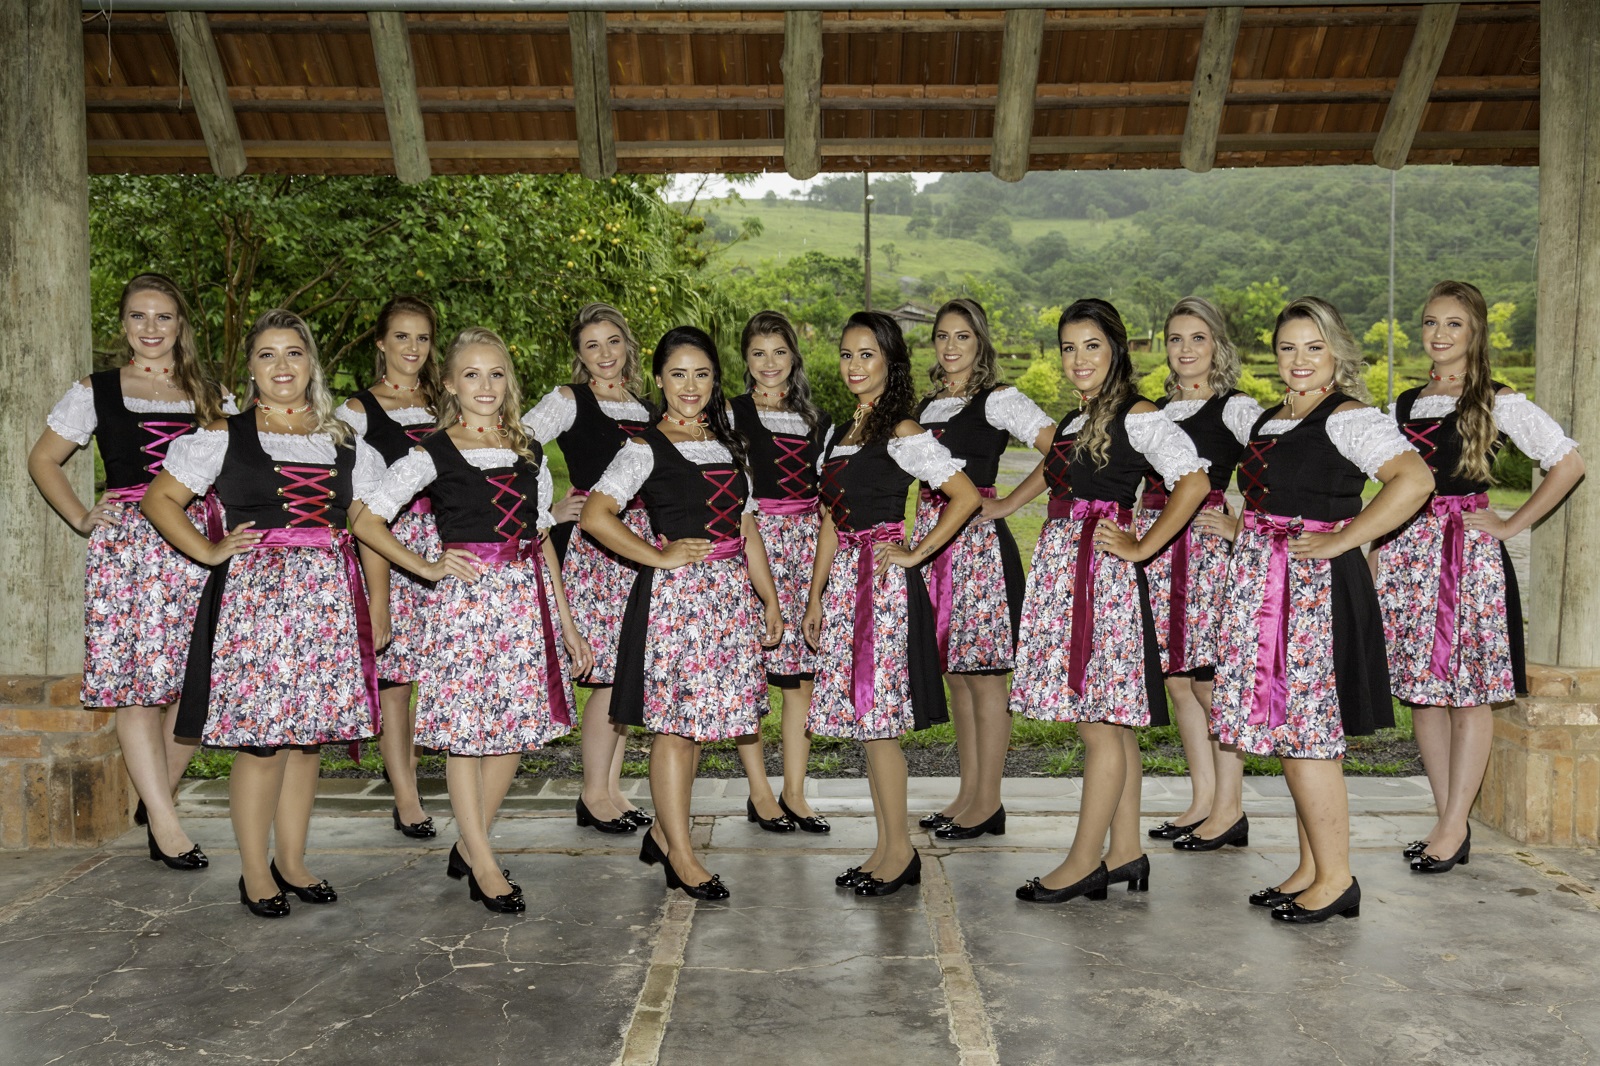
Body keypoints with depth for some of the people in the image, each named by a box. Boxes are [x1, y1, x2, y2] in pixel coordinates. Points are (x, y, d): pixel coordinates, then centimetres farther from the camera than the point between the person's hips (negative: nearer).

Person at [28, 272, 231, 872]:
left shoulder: (211, 396, 16)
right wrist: (82, 518, 3)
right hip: (126, 544, -2)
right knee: (137, 683, -7)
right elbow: (43, 459, 16)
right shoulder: (97, 392, 11)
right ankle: (164, 823, -3)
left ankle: (156, 797, 17)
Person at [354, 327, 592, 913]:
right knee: (464, 730, -1)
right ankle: (484, 866, 10)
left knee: (518, 724, 6)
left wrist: (566, 621, 13)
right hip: (465, 596, -5)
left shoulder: (529, 454, 12)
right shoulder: (432, 454, -1)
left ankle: (470, 845, 23)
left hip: (527, 596, 5)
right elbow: (365, 518, -2)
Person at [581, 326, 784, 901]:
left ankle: (663, 833, 25)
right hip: (675, 593, -6)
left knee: (699, 720, 10)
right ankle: (681, 857, 7)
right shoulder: (646, 449, -4)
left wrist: (770, 600, 15)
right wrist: (659, 557, -13)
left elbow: (747, 527, 18)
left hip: (731, 592, 6)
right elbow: (595, 516, -14)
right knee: (675, 722, -3)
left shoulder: (728, 445, 16)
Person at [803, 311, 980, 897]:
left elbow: (966, 496, -15)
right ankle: (887, 848, 19)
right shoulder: (840, 433, 15)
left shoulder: (902, 432, -8)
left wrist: (916, 553, -13)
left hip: (884, 581, -8)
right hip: (843, 581, 8)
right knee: (862, 716, 9)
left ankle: (900, 848, 8)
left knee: (877, 716, -5)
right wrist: (816, 596, 15)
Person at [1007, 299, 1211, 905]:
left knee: (1101, 723, -3)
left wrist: (1141, 547, -14)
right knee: (1108, 722, 11)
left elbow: (1193, 480, -18)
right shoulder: (1074, 422, 17)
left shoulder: (1135, 415, -8)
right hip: (1062, 570, 9)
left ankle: (1084, 863, 3)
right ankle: (1125, 853, 18)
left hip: (1103, 571, -9)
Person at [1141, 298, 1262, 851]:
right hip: (1157, 545, 7)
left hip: (1208, 543, -6)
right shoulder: (1155, 408, 16)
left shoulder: (1235, 408, -3)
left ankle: (1229, 808, 7)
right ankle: (1203, 802, 18)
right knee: (1176, 678, 8)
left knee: (1210, 679, -4)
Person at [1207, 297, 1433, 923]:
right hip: (1264, 583, 9)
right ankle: (1310, 870, 20)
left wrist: (1340, 541, -21)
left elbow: (1415, 480, -24)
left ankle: (1335, 878, 6)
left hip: (1315, 587, -9)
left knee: (1304, 731, -6)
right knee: (1287, 732, 11)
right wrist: (1239, 531, 16)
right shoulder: (1269, 420, 17)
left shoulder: (1348, 418, -10)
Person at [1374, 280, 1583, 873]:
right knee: (1421, 690, 7)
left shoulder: (1498, 402, -1)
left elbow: (1569, 464, -4)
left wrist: (1510, 526, -6)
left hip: (1468, 555, -6)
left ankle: (1454, 828, 5)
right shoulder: (1405, 404, 14)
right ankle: (1447, 820, 17)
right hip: (1407, 553, 6)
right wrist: (1375, 554, 10)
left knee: (1467, 693, -2)